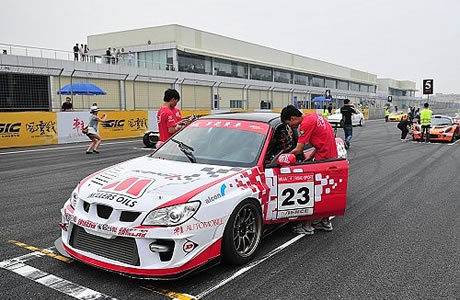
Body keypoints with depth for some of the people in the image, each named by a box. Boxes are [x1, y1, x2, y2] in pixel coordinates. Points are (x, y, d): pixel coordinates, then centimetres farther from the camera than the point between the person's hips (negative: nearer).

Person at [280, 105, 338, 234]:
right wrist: (310, 158, 11)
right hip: (332, 157, 10)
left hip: (323, 160, -10)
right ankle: (325, 222, 29)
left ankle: (307, 226, 4)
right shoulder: (314, 117, 12)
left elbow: (298, 150, -18)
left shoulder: (306, 124, -17)